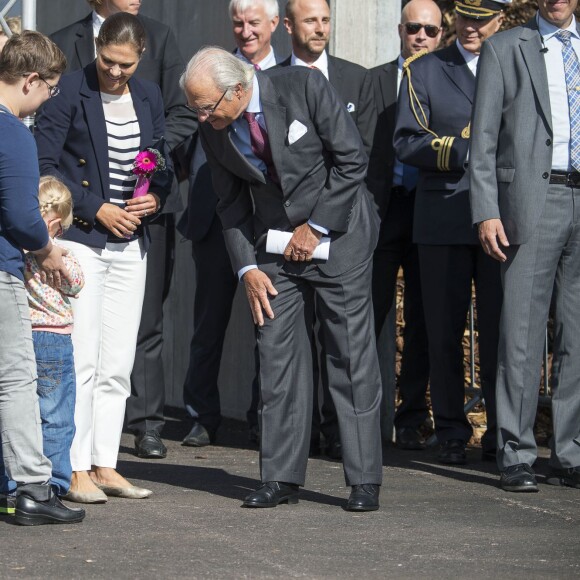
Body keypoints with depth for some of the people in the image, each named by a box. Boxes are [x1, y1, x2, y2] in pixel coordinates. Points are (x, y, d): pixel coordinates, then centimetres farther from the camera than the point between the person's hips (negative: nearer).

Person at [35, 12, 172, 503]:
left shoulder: (148, 97, 10)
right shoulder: (69, 92, -7)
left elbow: (165, 165, 18)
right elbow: (45, 164, -8)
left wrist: (156, 198, -3)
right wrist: (96, 209, -13)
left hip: (130, 242, 5)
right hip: (78, 238, -5)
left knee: (118, 364, 6)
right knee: (81, 359, -8)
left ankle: (105, 465, 12)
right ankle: (76, 471, -4)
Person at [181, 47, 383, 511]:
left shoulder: (305, 87, -18)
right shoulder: (214, 130, -5)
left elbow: (352, 159, -13)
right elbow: (232, 205, 7)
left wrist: (315, 227, -13)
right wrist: (247, 267, -4)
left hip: (337, 232, -4)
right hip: (274, 242, 4)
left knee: (351, 353, -3)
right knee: (277, 355, -1)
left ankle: (365, 480, 1)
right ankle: (282, 477, 5)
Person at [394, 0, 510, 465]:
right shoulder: (424, 72, 10)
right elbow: (406, 142, 1)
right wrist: (464, 150, -12)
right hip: (443, 218, 0)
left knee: (500, 329, -1)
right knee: (445, 331, 1)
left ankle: (502, 434, 6)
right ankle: (452, 434, 9)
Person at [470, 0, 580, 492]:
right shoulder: (505, 49, 8)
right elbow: (484, 137, 2)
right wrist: (486, 212, -8)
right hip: (533, 199, -3)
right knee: (522, 330, -4)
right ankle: (516, 456, 0)